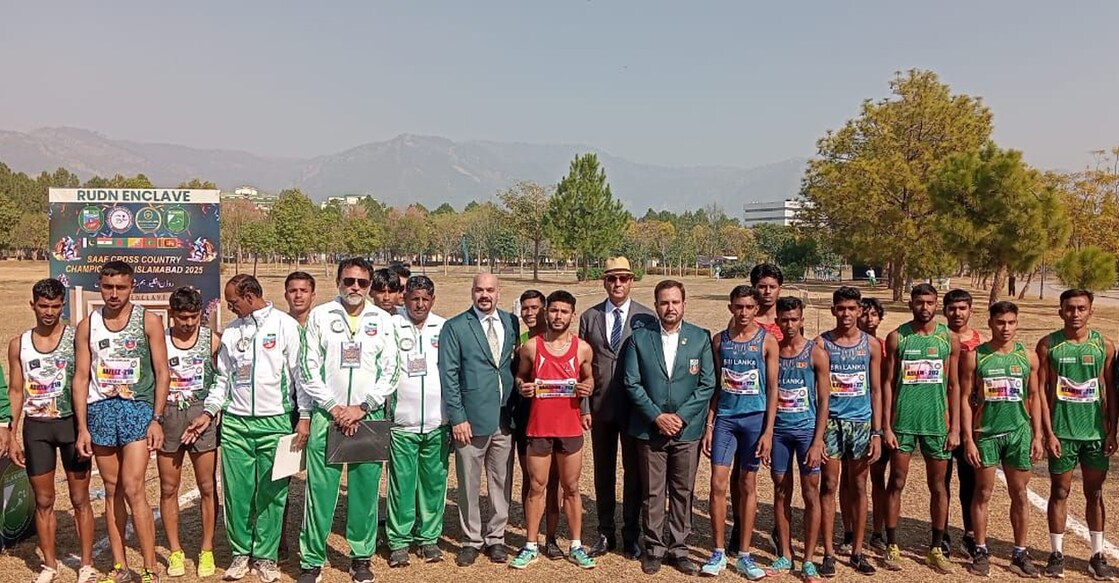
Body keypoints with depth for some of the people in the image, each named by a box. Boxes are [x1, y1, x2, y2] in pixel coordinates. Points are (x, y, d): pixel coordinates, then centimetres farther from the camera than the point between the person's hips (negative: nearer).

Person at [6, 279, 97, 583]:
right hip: (35, 426, 3)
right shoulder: (18, 344, 5)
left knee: (79, 498, 5)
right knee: (43, 501, 10)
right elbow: (15, 392, 9)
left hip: (71, 422, -3)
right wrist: (11, 435, 5)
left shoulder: (76, 337, -4)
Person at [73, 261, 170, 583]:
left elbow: (162, 372, -2)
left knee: (133, 489, -10)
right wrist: (82, 427, 1)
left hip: (138, 408, -3)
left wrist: (157, 419, -8)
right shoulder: (87, 326, 7)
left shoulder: (148, 321, -1)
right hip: (100, 410, 3)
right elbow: (81, 378, 7)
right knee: (112, 490, 9)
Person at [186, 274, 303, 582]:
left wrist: (304, 417, -7)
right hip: (235, 423, 4)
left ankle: (265, 556, 15)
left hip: (275, 422, -4)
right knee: (236, 492, 6)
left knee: (271, 494, 3)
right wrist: (208, 412, 8)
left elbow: (300, 373, -3)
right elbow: (223, 378, 18)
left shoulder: (285, 325, -2)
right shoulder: (231, 331, 12)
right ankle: (240, 552, 21)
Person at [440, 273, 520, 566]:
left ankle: (495, 538, 26)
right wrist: (457, 417, -10)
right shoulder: (455, 327, -3)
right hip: (471, 419, -3)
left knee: (502, 482, 10)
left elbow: (517, 363, 13)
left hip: (504, 418, 3)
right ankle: (471, 540, 22)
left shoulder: (511, 322, 8)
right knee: (469, 485, 7)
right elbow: (448, 375, -5)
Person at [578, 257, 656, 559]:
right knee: (603, 472, 12)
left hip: (636, 406, -2)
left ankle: (631, 535, 21)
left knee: (633, 472, 8)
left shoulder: (647, 318, -2)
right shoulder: (589, 316, 4)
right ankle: (606, 532, 25)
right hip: (600, 405, 2)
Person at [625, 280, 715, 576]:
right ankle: (654, 547, 21)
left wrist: (681, 416, -10)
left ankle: (678, 548, 21)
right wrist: (657, 416, -10)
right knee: (652, 493, 8)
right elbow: (632, 383, -3)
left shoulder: (701, 338, 1)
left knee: (683, 492, 9)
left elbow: (707, 384, -2)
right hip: (649, 429, 0)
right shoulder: (639, 337, 0)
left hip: (687, 430, 1)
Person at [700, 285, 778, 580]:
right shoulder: (719, 340, 4)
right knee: (718, 484, -2)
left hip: (755, 418, -2)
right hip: (724, 418, 2)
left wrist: (768, 431, -8)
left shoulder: (767, 340, -3)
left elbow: (773, 388, -3)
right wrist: (709, 425, 3)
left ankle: (744, 555, 16)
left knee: (748, 486, 7)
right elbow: (715, 386, 8)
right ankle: (719, 552, 11)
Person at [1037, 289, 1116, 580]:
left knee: (1095, 494, 10)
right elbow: (1040, 391, -5)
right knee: (1059, 492, 6)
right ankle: (1057, 553, 15)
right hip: (1062, 432, -2)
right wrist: (1048, 432, -10)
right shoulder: (1048, 345, -4)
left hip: (1095, 432, 2)